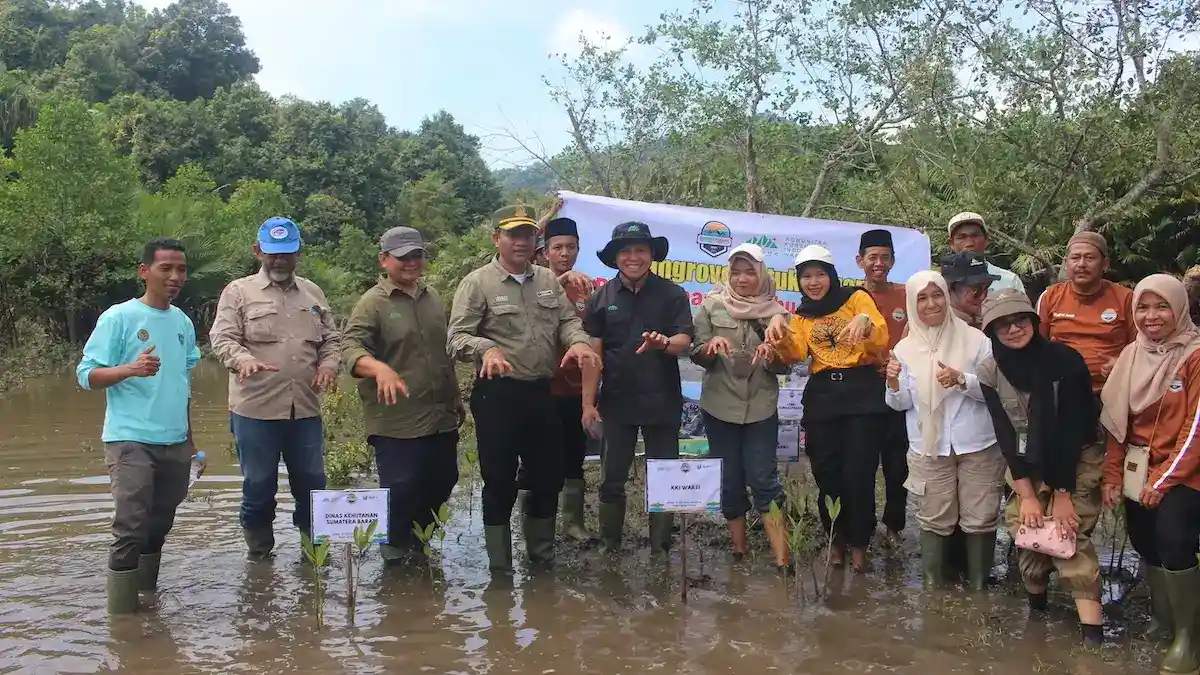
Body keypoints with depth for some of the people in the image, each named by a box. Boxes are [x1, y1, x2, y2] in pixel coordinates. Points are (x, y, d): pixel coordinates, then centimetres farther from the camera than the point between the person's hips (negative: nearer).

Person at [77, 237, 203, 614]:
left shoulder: (183, 322, 11)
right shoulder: (118, 318, -6)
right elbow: (87, 375, -9)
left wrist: (191, 440, 18)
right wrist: (130, 369, -28)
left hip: (175, 444, 6)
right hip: (130, 442, -6)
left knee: (159, 527, 14)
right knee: (130, 530, -9)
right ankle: (121, 617, -1)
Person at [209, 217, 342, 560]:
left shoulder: (313, 293, 14)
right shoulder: (238, 292, 1)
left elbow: (331, 338, 17)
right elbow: (222, 339, -9)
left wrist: (329, 363, -5)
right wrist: (244, 360, -30)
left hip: (306, 409, 4)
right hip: (255, 410, -3)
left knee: (312, 484, 11)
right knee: (258, 487, 6)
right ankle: (259, 553, 23)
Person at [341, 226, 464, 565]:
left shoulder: (433, 298, 14)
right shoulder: (373, 302, -8)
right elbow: (351, 347, -20)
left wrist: (456, 397, 22)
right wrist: (381, 369, -39)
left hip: (441, 418, 7)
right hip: (396, 422, -7)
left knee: (442, 484, 14)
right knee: (400, 492, -2)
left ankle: (416, 544, 35)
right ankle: (395, 552, 22)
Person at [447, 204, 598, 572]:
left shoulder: (548, 281, 11)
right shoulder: (477, 283, -6)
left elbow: (567, 319, 7)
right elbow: (457, 338, -12)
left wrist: (577, 340, -16)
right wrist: (487, 349, -33)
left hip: (542, 392, 5)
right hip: (498, 395, -5)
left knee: (548, 476, 14)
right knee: (500, 482, 5)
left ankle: (542, 556, 33)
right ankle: (500, 566, 19)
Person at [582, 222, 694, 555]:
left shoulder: (672, 294, -1)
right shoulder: (601, 298, 2)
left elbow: (684, 341, -9)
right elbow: (593, 353, 0)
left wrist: (664, 343, -33)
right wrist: (588, 403, -4)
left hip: (662, 402, -1)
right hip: (617, 402, 1)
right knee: (612, 481, 8)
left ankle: (660, 550, 18)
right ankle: (609, 549, 20)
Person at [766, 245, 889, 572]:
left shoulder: (857, 298, 5)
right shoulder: (801, 317, 16)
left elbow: (881, 341, -8)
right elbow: (795, 354, -4)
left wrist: (865, 322, -30)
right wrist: (781, 332, -24)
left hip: (863, 393, -3)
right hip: (822, 397, 3)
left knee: (858, 474, -5)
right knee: (826, 474, 4)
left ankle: (858, 542, 15)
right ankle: (836, 539, 24)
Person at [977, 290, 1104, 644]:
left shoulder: (1065, 360, -20)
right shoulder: (991, 372, -9)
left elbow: (1071, 429, -19)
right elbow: (1005, 435, -8)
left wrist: (1063, 494, -19)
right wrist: (1027, 494, -14)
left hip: (1078, 458, -3)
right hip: (1028, 462, 3)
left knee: (1071, 530, -17)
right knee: (1023, 527, -9)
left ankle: (1092, 631, -20)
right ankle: (1035, 607, 15)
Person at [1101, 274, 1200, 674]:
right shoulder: (1131, 355, 7)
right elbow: (1117, 420, 9)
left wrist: (1164, 479, -15)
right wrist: (1113, 476, 6)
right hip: (1138, 471, 6)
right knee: (1146, 545, 6)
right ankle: (1164, 625, 25)